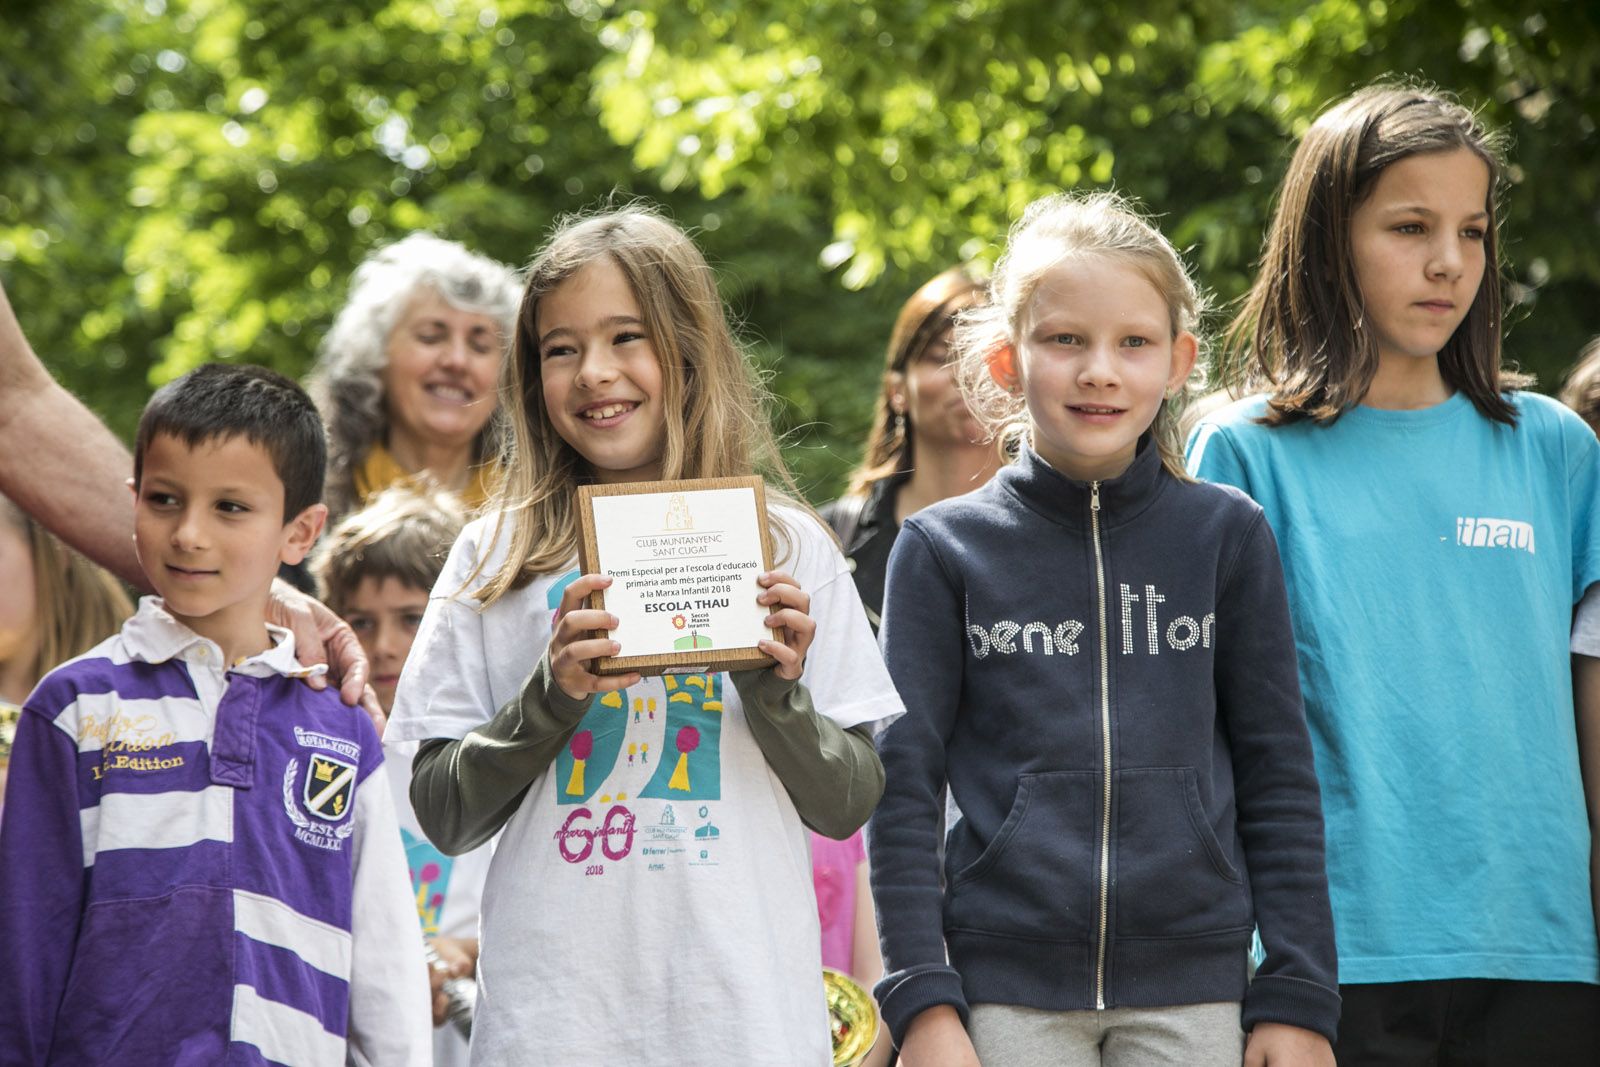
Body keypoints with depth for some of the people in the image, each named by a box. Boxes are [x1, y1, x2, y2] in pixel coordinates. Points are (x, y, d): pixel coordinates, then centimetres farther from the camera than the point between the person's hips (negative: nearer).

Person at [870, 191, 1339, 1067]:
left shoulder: (1226, 535, 6)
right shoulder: (944, 549, 3)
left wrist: (1297, 996, 1)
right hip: (1007, 987, -1)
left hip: (1191, 991, 1)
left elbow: (1279, 780, 7)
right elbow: (903, 789, 2)